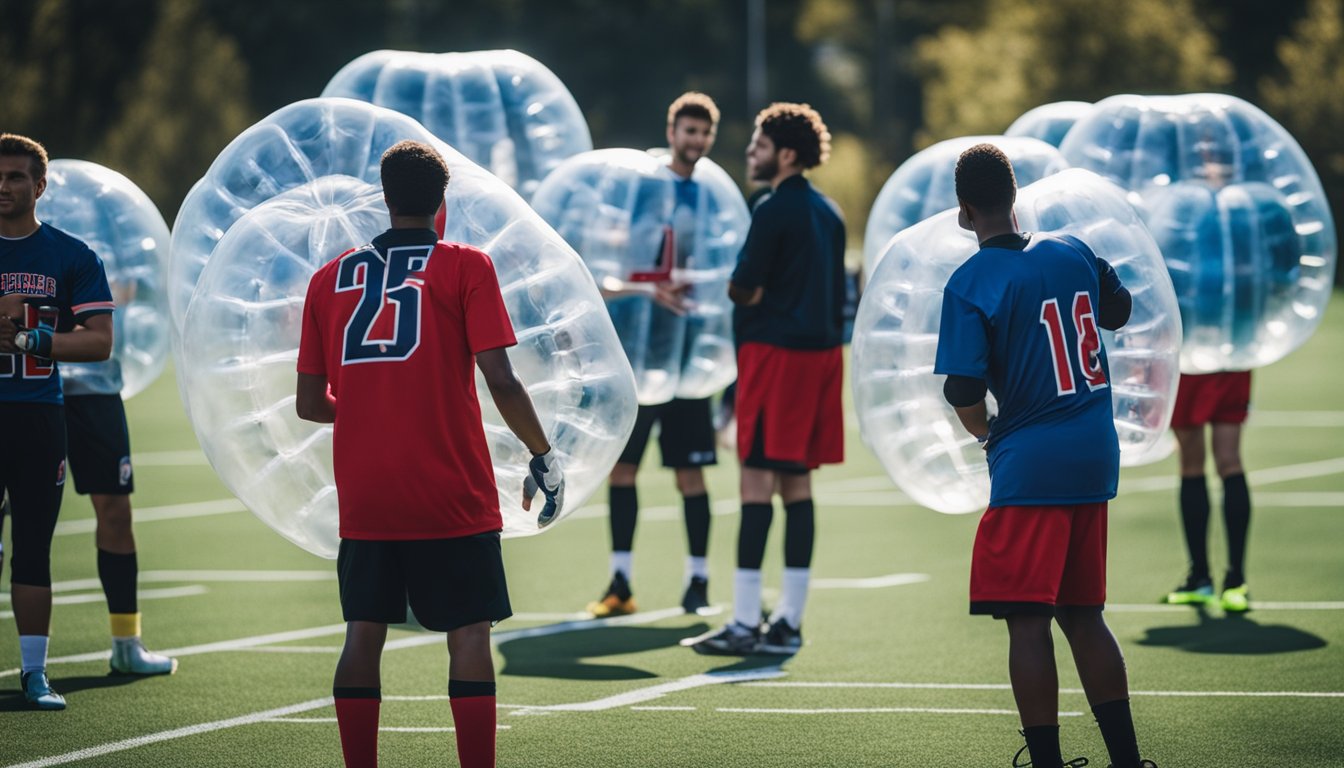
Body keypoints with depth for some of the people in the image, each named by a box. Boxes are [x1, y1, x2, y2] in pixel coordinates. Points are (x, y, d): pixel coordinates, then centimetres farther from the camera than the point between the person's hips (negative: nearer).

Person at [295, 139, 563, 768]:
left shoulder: (331, 277, 9)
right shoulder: (465, 267, -1)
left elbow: (310, 402, 11)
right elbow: (501, 383, -10)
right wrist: (544, 456, 3)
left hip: (363, 497, 3)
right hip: (452, 495, -3)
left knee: (364, 634, 8)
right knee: (469, 634, 0)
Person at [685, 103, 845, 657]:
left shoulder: (774, 211, -11)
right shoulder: (828, 213, 15)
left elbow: (744, 289, -12)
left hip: (775, 354, -8)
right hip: (820, 349, 8)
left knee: (757, 482, -8)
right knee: (796, 484, 9)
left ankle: (745, 624, -10)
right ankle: (788, 622, 10)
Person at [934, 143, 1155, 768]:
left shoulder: (970, 284, -12)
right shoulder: (1072, 253, 4)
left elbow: (963, 392, -17)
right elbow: (1118, 312, 24)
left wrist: (984, 432, 3)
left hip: (1028, 466, -6)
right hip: (1096, 458, 6)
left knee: (1027, 622, -2)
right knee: (1083, 614, 15)